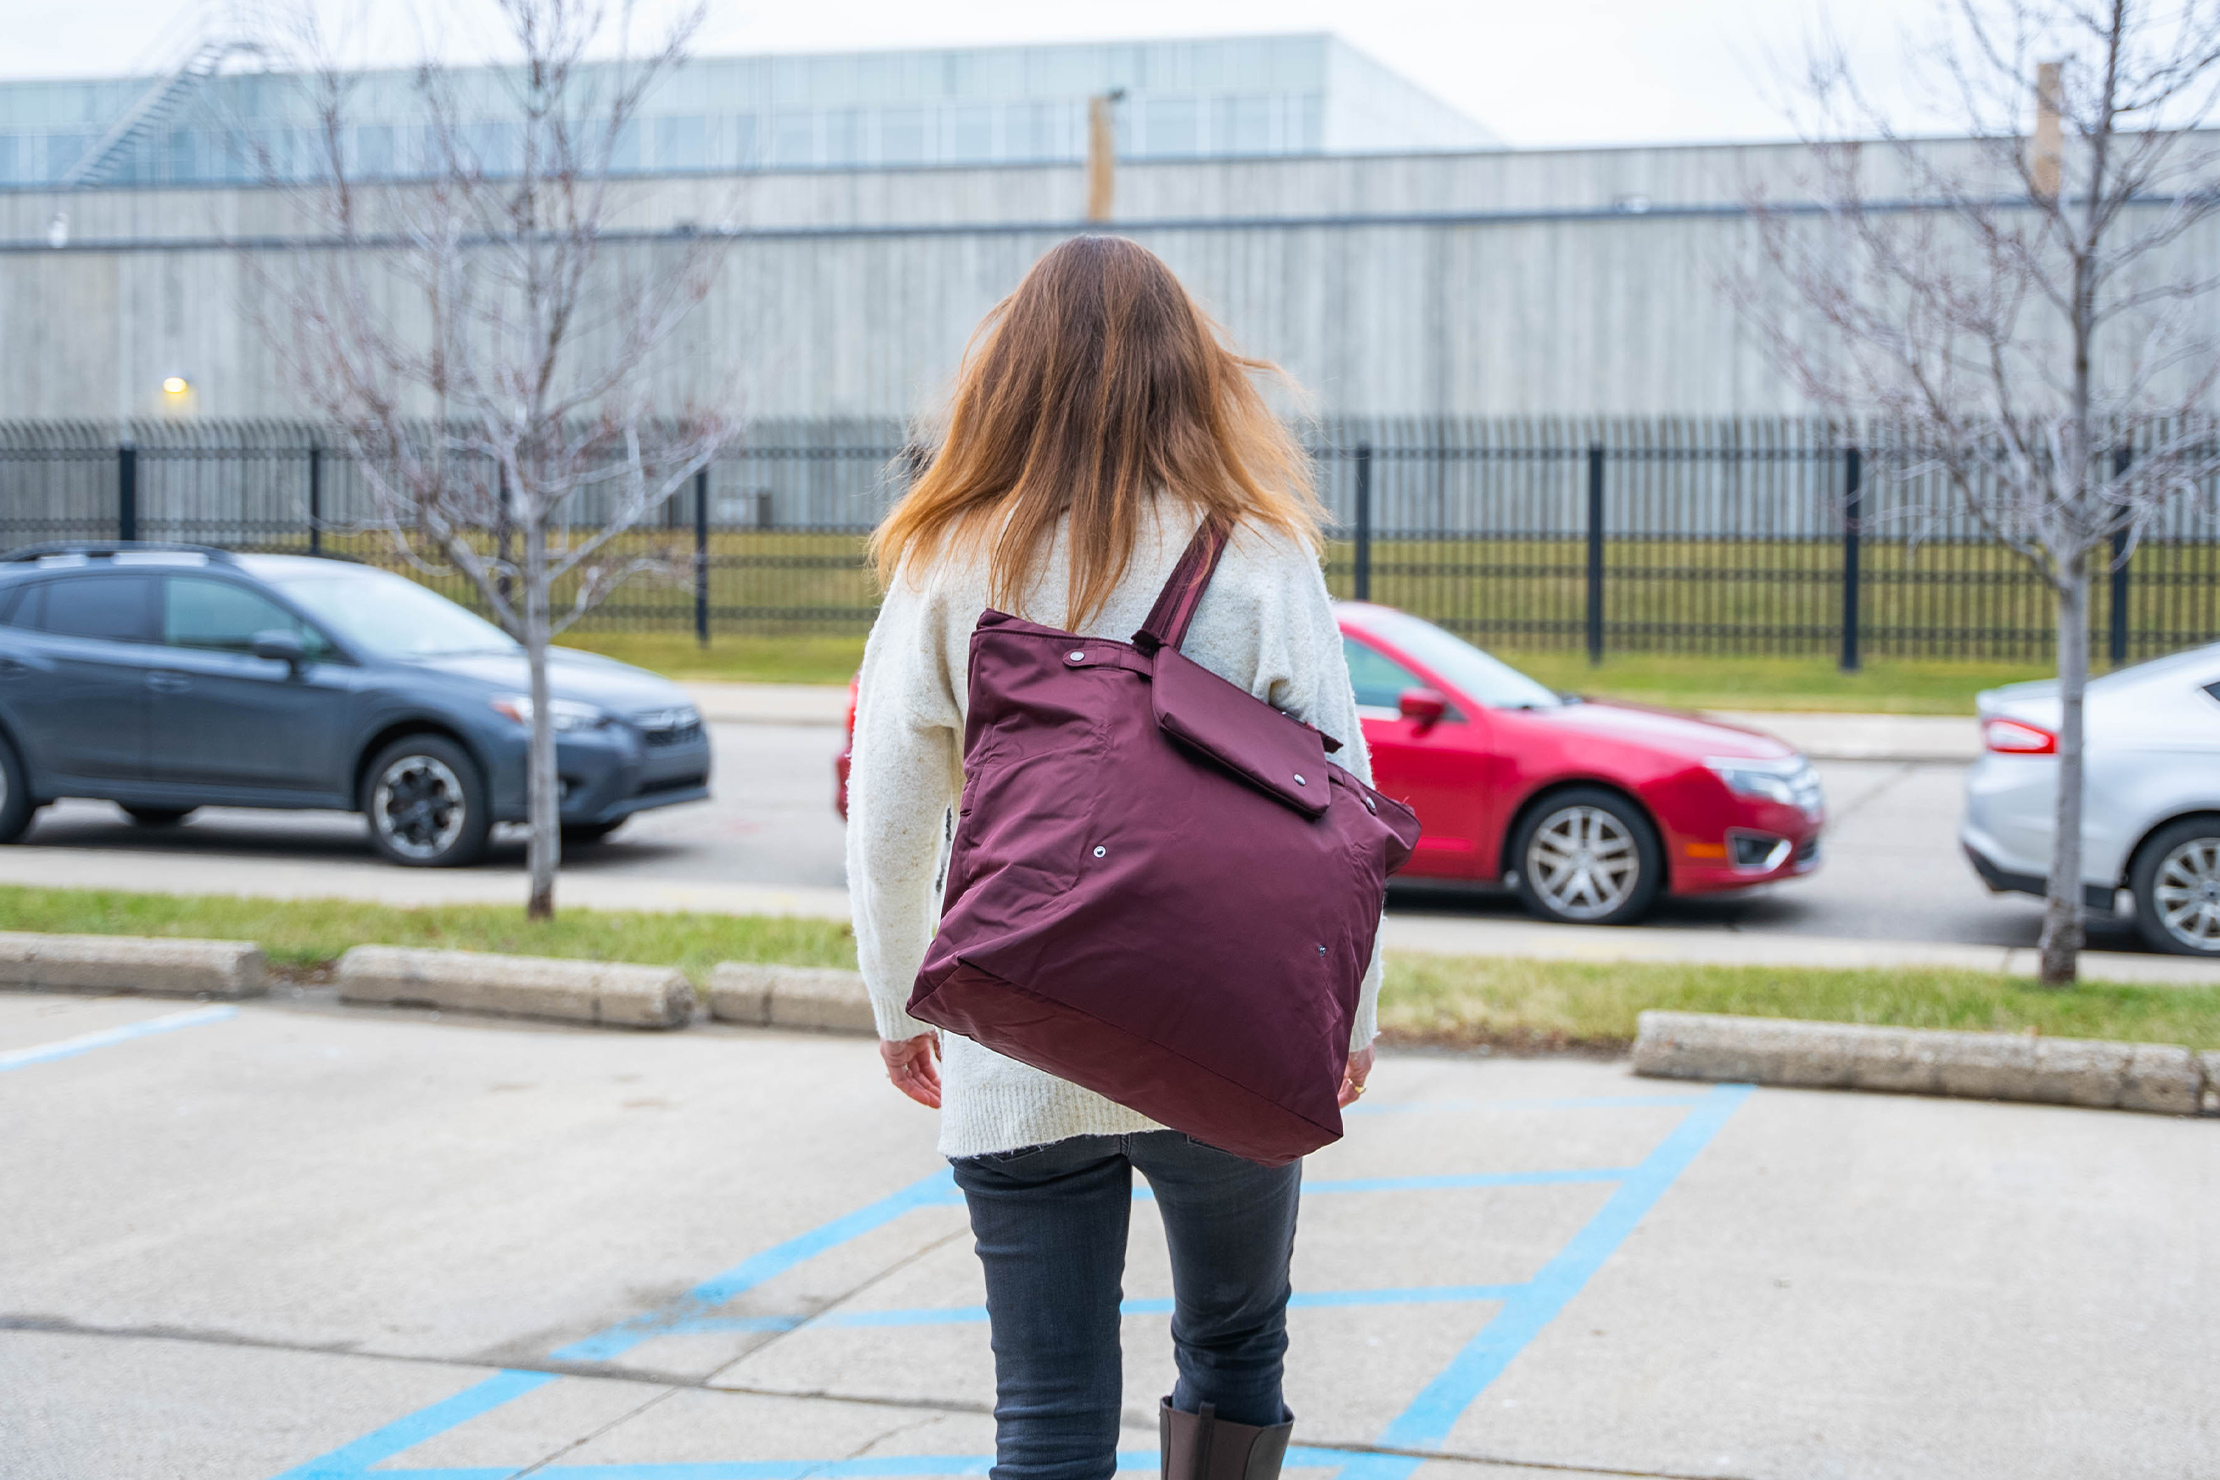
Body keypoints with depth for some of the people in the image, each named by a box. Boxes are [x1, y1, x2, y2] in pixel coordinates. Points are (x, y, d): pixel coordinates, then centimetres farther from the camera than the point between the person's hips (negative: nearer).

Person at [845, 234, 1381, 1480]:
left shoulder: (948, 569, -2)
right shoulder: (1259, 557, -5)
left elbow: (886, 829, 0)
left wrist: (901, 1008, 14)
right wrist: (1350, 1014, 7)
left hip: (1016, 1063, 1)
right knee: (1235, 1356, 22)